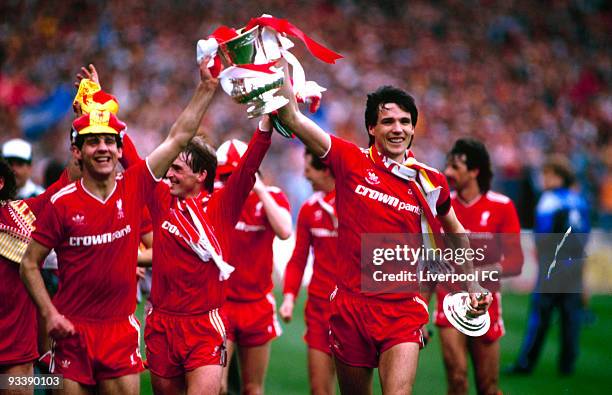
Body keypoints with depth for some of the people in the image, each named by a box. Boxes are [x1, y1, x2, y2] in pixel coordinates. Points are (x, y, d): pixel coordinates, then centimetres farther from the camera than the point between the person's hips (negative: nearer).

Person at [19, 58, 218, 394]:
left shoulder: (134, 187, 0)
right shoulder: (61, 203, -5)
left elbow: (178, 137, 3)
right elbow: (29, 264, 1)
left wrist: (206, 87, 0)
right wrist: (49, 313, -10)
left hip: (121, 328, 2)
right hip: (73, 330, -2)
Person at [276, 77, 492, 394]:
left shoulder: (430, 182, 4)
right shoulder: (351, 162, 0)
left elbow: (454, 230, 23)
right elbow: (292, 118, -6)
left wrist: (473, 286, 22)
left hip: (403, 310, 0)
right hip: (351, 305, 0)